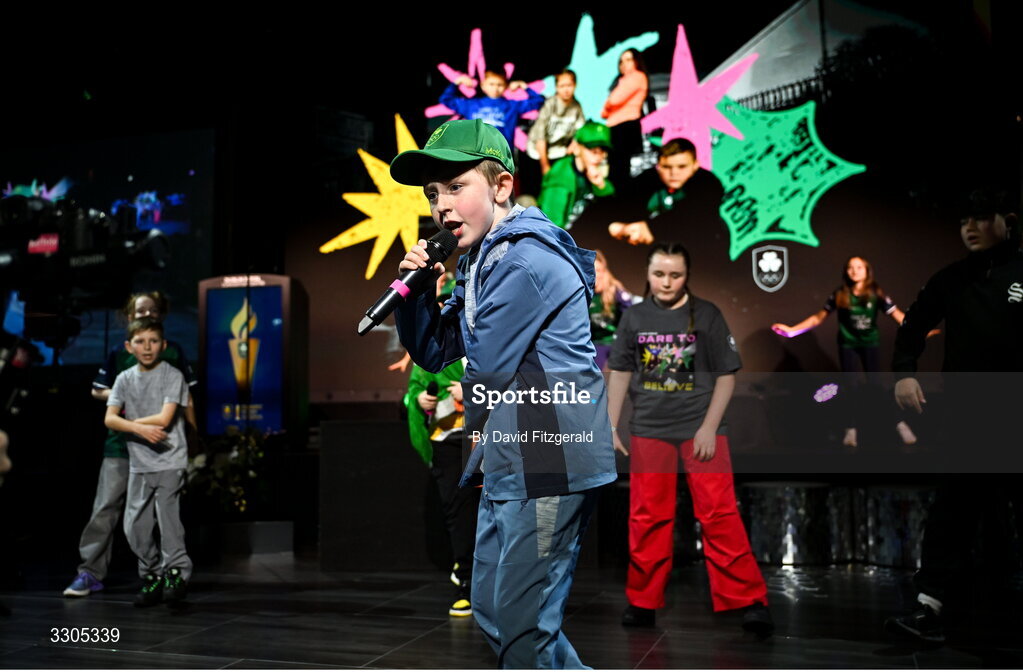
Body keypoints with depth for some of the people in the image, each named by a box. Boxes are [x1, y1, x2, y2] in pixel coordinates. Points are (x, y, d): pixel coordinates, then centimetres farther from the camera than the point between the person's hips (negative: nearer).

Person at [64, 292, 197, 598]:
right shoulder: (119, 354, 5)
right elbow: (97, 391, 10)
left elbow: (186, 397, 9)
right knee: (105, 508, -4)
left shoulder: (174, 352, 6)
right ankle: (90, 572, 1)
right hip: (121, 443, 0)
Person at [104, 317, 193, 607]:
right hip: (139, 464, 5)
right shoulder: (125, 379, 8)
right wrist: (140, 428, -21)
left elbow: (164, 419, -14)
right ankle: (152, 578, 20)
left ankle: (177, 573, 1)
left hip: (169, 461, -4)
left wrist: (128, 422, -3)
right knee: (135, 526, 5)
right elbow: (109, 419, -4)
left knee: (167, 516, -13)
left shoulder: (172, 376, -4)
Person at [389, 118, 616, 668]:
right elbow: (434, 353, 18)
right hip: (506, 463, 10)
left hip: (548, 465, -10)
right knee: (491, 613, 18)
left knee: (522, 624, -2)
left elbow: (485, 368, -17)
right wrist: (415, 291, 2)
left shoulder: (526, 261, -17)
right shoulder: (480, 261, 15)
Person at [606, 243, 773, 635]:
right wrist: (610, 427, 6)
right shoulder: (635, 317, 3)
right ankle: (643, 602, 18)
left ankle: (748, 601, 3)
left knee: (719, 515, -5)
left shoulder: (706, 315, -4)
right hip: (649, 429, 3)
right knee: (647, 518, 7)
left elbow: (726, 375, -1)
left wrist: (709, 427, -9)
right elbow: (620, 373, 10)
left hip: (701, 427, -2)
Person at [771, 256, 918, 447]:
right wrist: (791, 330, -6)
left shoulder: (876, 293, -9)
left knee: (875, 384, -6)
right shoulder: (840, 295, -6)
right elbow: (818, 317, -1)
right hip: (848, 345, 1)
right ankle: (851, 429, 12)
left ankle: (900, 424, 6)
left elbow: (897, 315, -13)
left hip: (871, 343, -1)